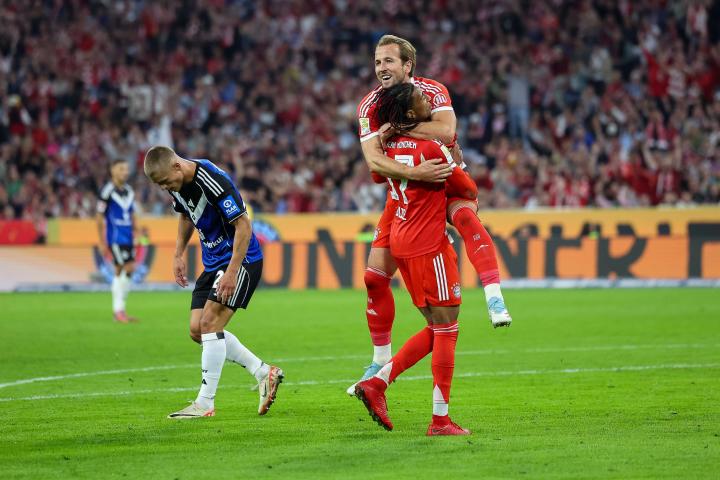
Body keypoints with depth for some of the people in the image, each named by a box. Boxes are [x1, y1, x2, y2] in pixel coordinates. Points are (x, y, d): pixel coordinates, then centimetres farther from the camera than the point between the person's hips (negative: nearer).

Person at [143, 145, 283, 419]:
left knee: (210, 323, -17)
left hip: (241, 259, -9)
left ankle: (205, 403, -12)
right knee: (197, 331, 3)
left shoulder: (213, 181, -27)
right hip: (212, 261, 9)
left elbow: (243, 226, -25)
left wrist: (232, 273, -28)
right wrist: (178, 255, 15)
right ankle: (264, 373, 14)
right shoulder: (177, 183, 0)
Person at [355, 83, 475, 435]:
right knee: (446, 330, -1)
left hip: (401, 242, 8)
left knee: (436, 330, 16)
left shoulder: (389, 146, 5)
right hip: (428, 245, -8)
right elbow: (469, 191, -5)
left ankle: (376, 382, 6)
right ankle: (440, 420, -1)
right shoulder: (431, 148, -16)